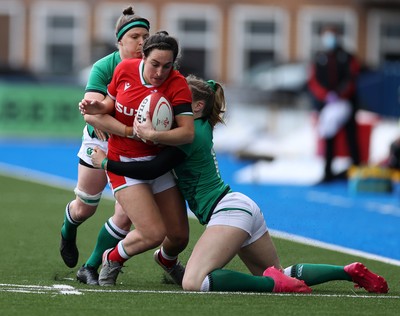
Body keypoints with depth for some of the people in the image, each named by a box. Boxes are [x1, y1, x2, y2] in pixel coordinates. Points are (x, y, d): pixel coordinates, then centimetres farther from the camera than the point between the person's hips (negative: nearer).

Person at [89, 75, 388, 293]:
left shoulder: (191, 133, -11)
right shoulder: (201, 127, 16)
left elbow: (152, 170, -14)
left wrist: (106, 163, -8)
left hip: (229, 210, -10)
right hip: (244, 208, 10)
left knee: (193, 283, -27)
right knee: (280, 274, 24)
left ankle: (273, 283, -27)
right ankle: (350, 271, 14)